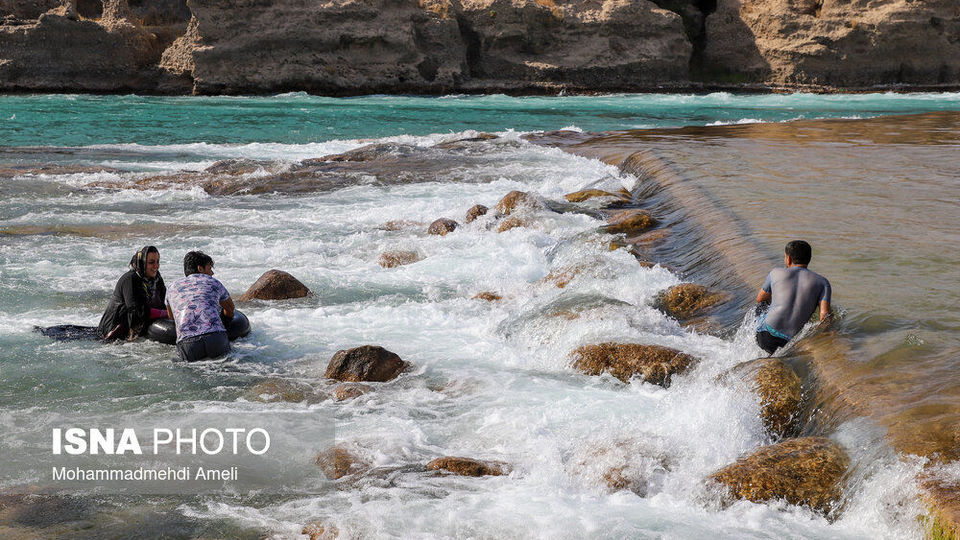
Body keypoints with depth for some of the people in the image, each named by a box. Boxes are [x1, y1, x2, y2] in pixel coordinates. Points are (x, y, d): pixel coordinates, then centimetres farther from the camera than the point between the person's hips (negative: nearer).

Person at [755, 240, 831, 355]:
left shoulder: (776, 273, 9)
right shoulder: (822, 282, 6)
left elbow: (760, 299, 26)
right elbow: (825, 315, -8)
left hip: (765, 337, 2)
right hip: (792, 343, -2)